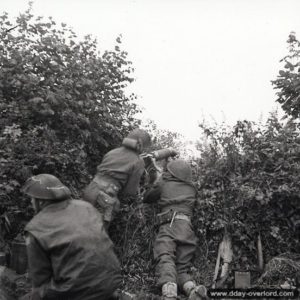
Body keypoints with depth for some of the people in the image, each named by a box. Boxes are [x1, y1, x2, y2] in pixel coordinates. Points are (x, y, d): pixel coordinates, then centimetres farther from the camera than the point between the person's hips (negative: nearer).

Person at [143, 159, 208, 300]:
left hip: (169, 225, -4)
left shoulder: (164, 184, 17)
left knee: (165, 259, -23)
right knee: (181, 268, 8)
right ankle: (192, 288, -23)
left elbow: (146, 198, 30)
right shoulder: (192, 189, 26)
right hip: (187, 228, 4)